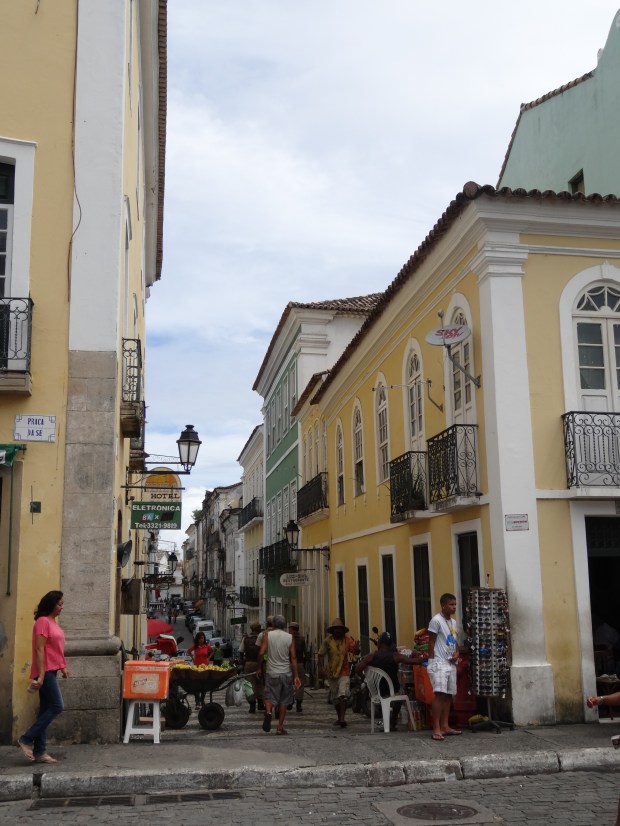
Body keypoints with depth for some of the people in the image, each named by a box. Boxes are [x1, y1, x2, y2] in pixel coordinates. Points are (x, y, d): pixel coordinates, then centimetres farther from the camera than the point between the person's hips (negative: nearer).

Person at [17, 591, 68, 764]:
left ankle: (39, 752, 10)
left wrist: (63, 667, 15)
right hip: (45, 671, -9)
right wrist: (41, 675, -21)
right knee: (57, 706, -11)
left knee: (46, 709, 8)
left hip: (51, 671, 9)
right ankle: (26, 740, -5)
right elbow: (39, 650, -17)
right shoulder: (43, 621, -12)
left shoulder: (53, 622, 16)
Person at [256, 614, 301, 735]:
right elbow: (293, 657, -4)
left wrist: (260, 668, 6)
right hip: (286, 673, 1)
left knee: (269, 697, 5)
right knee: (283, 701, 11)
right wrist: (296, 676, -2)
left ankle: (268, 712, -26)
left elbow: (261, 653, -10)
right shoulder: (289, 637, 0)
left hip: (272, 672, -1)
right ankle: (280, 727, 11)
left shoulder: (267, 635, -3)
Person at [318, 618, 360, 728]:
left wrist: (356, 649, -38)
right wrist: (321, 667, -9)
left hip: (344, 672, -3)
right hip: (331, 672, 3)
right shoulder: (328, 641, 0)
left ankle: (342, 719, -20)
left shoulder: (348, 640, -4)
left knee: (343, 695, -17)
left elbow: (355, 651, -15)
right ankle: (339, 718, 28)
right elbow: (321, 654, 2)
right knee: (334, 698, 13)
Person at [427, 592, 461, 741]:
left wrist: (457, 653, 2)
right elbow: (431, 643, -10)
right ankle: (436, 729, -16)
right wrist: (432, 661, -13)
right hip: (439, 663, -8)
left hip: (451, 663, 8)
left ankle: (445, 726, 15)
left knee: (448, 695, 8)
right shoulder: (436, 620, -10)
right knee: (440, 694, -15)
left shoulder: (453, 622, 14)